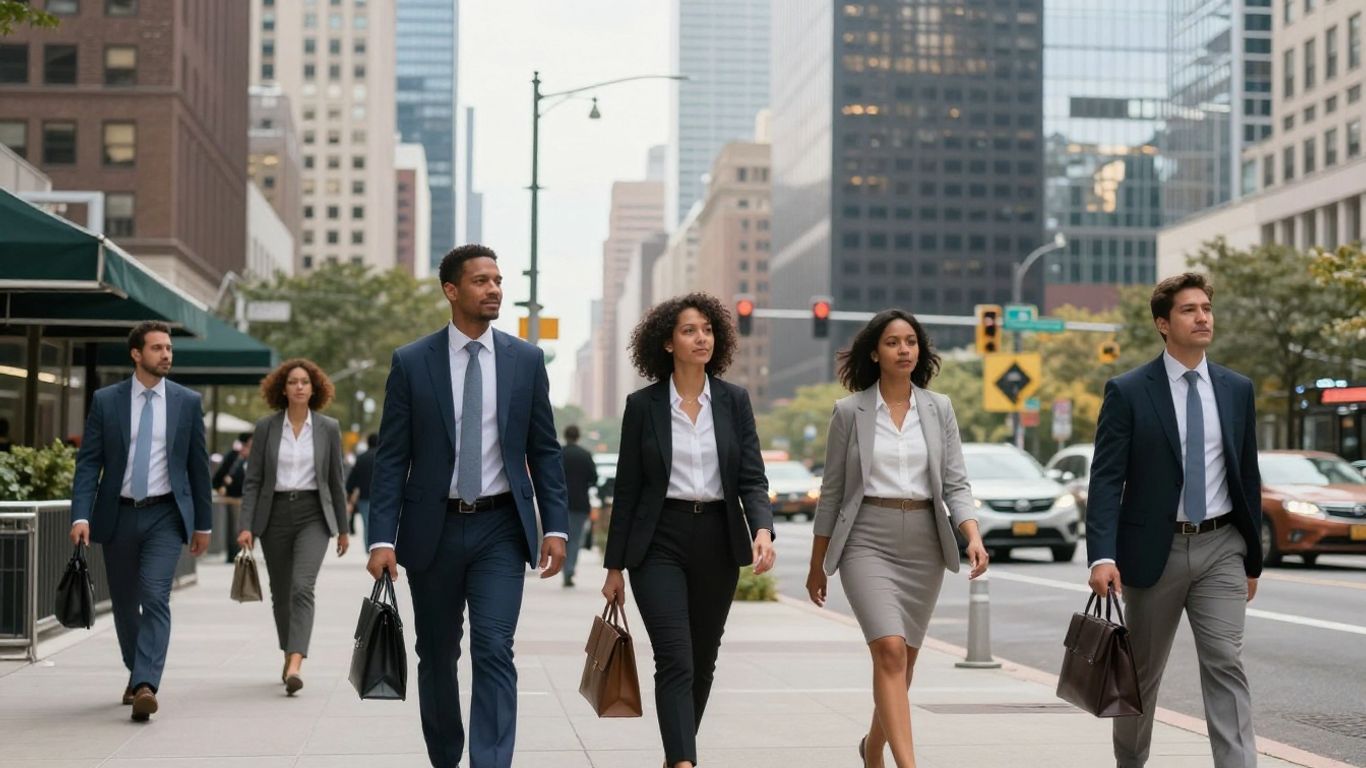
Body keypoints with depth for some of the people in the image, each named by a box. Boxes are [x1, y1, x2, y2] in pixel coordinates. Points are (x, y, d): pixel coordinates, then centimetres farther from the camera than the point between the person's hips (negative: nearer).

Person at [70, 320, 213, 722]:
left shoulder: (188, 402, 2)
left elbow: (198, 465, 7)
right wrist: (81, 515, -14)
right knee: (124, 604, 12)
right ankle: (137, 674, 31)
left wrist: (203, 523, 9)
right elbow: (88, 462, -2)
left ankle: (146, 686, -22)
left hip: (165, 515, -1)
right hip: (118, 515, 1)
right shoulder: (106, 401, 1)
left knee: (156, 598, -17)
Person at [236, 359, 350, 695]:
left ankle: (295, 665, -27)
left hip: (313, 515, -2)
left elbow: (336, 481, 8)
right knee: (281, 593, 12)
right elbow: (253, 480, 2)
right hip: (275, 515, 2)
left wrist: (342, 528, 11)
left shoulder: (328, 428, 2)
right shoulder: (266, 427, 2)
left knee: (302, 587, -19)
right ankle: (289, 656, 32)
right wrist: (245, 525, -8)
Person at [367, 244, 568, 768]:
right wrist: (382, 538, -10)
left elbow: (544, 450, 5)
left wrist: (555, 526, -3)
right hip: (433, 529, 0)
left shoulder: (526, 359, 3)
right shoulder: (411, 362, -2)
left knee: (494, 651, -12)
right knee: (437, 655, 12)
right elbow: (391, 459, -3)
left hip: (500, 528, 0)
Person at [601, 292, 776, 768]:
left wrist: (763, 529, -20)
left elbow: (752, 478, 0)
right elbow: (627, 489, 3)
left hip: (717, 540, 3)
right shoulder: (643, 405, 0)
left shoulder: (734, 401, 4)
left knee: (702, 662, 12)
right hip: (660, 542, -3)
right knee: (675, 661, -14)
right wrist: (614, 566, 3)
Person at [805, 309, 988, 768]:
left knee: (904, 658, 12)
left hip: (924, 543, 3)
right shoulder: (850, 411, 0)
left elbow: (955, 484, 2)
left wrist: (973, 537, -16)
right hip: (868, 541, -3)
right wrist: (817, 565, 7)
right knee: (890, 650, -19)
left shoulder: (939, 409, 6)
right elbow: (832, 492, 5)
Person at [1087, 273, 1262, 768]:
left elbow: (1248, 477, 12)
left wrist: (1253, 559, 13)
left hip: (1220, 547, 2)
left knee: (1225, 663, -9)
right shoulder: (1127, 392, -6)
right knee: (1142, 671, 11)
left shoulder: (1237, 390, 6)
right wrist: (1102, 556, -22)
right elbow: (1106, 480, -11)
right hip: (1154, 549, -2)